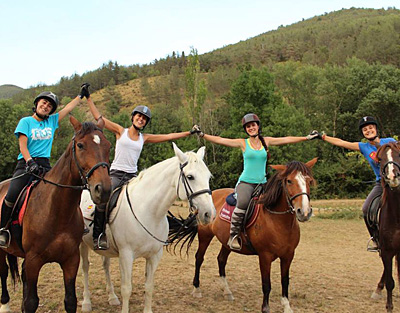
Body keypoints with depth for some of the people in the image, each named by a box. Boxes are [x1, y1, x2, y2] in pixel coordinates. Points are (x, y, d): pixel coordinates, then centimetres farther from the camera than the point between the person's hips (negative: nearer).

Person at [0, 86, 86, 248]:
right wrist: (30, 162, -18)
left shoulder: (52, 121, 16)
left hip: (44, 164, 3)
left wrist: (81, 95, 30)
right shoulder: (26, 121, 6)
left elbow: (69, 108, 25)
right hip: (25, 163, -3)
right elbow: (22, 145, -4)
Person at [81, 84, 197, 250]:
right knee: (103, 202, -20)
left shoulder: (144, 138, 12)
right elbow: (98, 117, 3)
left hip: (133, 176, 4)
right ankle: (97, 236, -9)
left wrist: (190, 133, 13)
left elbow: (168, 136, 14)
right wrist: (88, 98, 2)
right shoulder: (120, 131, 5)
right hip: (115, 174, -4)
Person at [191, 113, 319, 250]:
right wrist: (202, 135, -11)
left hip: (262, 183, 4)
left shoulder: (266, 141, 11)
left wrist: (307, 137, 8)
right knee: (242, 203, -33)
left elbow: (287, 139, 11)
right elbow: (220, 140, -3)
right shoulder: (243, 143, 3)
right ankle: (233, 235, -18)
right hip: (245, 182, -4)